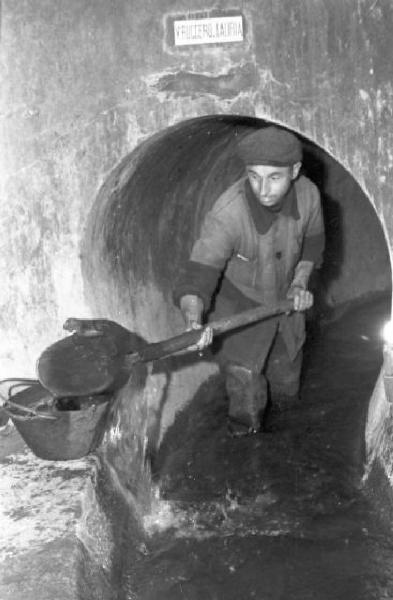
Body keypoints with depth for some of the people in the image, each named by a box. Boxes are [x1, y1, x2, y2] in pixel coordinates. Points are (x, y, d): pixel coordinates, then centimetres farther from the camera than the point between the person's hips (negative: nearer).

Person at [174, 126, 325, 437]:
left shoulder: (308, 194, -21)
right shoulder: (226, 216, -37)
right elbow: (196, 280, -38)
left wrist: (300, 283, -11)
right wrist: (193, 321, -56)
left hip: (286, 304, 5)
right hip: (239, 310, -4)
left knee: (286, 390, 24)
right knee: (247, 400, 0)